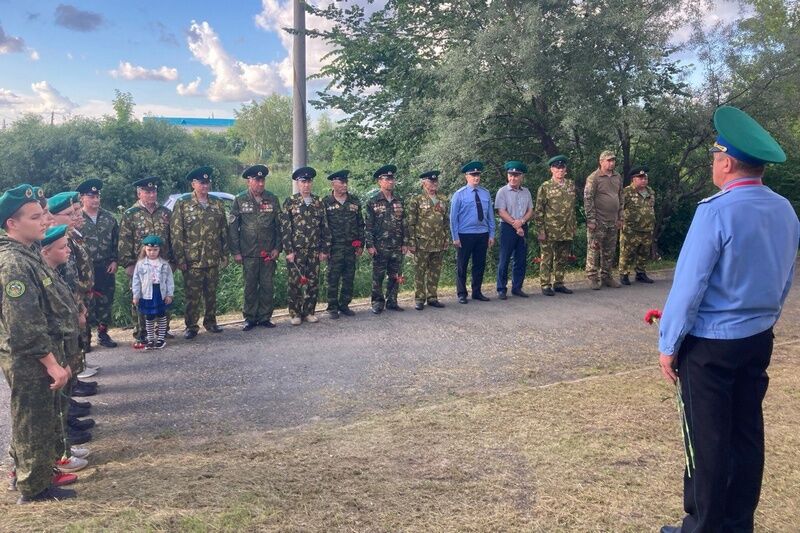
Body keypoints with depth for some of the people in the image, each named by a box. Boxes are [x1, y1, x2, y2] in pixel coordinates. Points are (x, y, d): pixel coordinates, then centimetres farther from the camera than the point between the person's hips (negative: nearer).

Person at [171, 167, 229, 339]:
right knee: (192, 295, 1)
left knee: (211, 294, 11)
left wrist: (225, 255, 7)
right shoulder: (182, 204, -2)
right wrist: (180, 258, -9)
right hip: (192, 260, -3)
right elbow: (175, 233, -5)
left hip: (213, 260, 3)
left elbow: (224, 231, 12)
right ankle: (191, 327, 12)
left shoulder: (217, 204, 9)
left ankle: (210, 322, 25)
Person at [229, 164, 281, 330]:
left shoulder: (272, 199, 6)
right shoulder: (240, 200, 2)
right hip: (248, 253, -1)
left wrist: (277, 248, 1)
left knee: (267, 286, 5)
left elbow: (279, 225, 8)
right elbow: (233, 227, 2)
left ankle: (264, 317, 16)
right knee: (250, 287, 5)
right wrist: (235, 252, -3)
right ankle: (250, 318, 15)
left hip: (269, 252, 1)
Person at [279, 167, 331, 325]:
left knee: (313, 282, 7)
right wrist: (288, 250, -11)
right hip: (296, 250, -3)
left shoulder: (318, 202, 8)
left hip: (314, 251, 3)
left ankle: (309, 312, 19)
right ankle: (294, 313, 14)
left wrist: (324, 249, 5)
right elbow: (285, 228, -5)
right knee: (295, 282, 2)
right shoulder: (290, 202, -1)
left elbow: (325, 227, 9)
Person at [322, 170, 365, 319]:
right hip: (335, 247, -3)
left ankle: (344, 305, 21)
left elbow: (360, 224, 12)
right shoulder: (326, 202, -1)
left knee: (349, 278, 9)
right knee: (333, 278, 1)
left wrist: (360, 244, 7)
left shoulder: (354, 200, 9)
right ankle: (332, 307, 11)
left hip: (352, 246, 4)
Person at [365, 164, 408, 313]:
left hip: (397, 246, 4)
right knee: (378, 276, 2)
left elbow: (403, 223, 12)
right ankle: (378, 303, 12)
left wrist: (404, 243, 7)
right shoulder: (373, 202, -2)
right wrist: (370, 245, -10)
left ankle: (392, 301, 19)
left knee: (395, 276, 8)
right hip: (380, 247, -4)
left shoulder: (399, 201, 10)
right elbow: (368, 225, -4)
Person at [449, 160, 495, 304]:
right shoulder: (459, 194, -4)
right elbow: (453, 217, -4)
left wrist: (491, 234, 5)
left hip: (483, 235, 4)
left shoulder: (486, 193, 6)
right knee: (462, 265, 4)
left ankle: (477, 292, 24)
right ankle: (462, 294, 16)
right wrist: (455, 237, -9)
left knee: (480, 265, 11)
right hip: (465, 235, -4)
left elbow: (490, 215, 9)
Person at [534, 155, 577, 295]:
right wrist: (541, 230, -11)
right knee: (547, 259, 2)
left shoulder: (571, 185, 9)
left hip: (567, 231, 5)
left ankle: (558, 283, 23)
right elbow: (538, 210, -6)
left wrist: (574, 226, 14)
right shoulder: (545, 187, -6)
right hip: (550, 231, -5)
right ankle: (545, 285, 9)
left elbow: (573, 206, 16)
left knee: (562, 259, 12)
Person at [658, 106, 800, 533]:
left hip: (710, 343, -7)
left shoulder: (716, 210, -20)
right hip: (759, 340, 7)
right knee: (747, 433, 16)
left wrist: (667, 344, -9)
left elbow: (688, 285, -18)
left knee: (708, 441, 4)